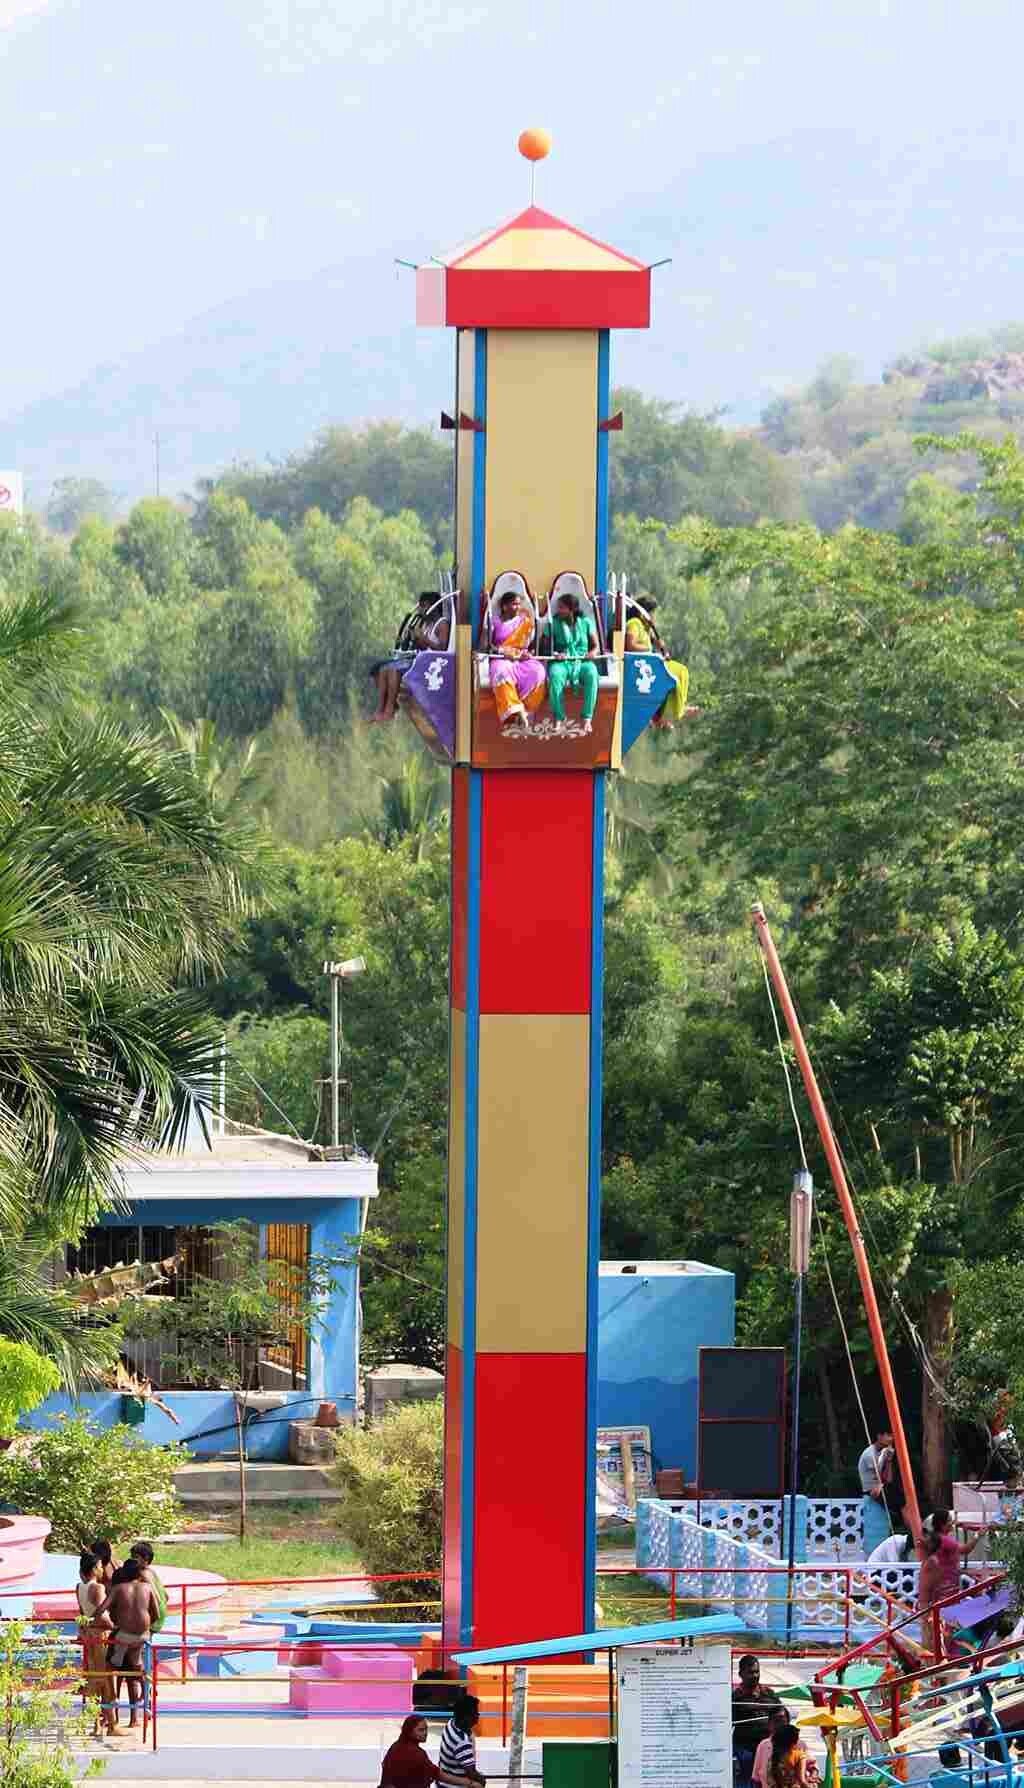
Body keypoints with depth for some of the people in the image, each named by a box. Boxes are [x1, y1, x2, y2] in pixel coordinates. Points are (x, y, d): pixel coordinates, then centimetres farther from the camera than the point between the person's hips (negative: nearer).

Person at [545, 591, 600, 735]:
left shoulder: (586, 622, 9)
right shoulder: (554, 623, 7)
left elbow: (596, 646, 10)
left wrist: (593, 652, -13)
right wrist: (555, 654, -16)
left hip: (582, 662, 0)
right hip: (561, 662, 0)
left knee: (591, 674, -36)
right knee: (555, 675, -37)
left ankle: (587, 719, -33)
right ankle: (559, 719, -32)